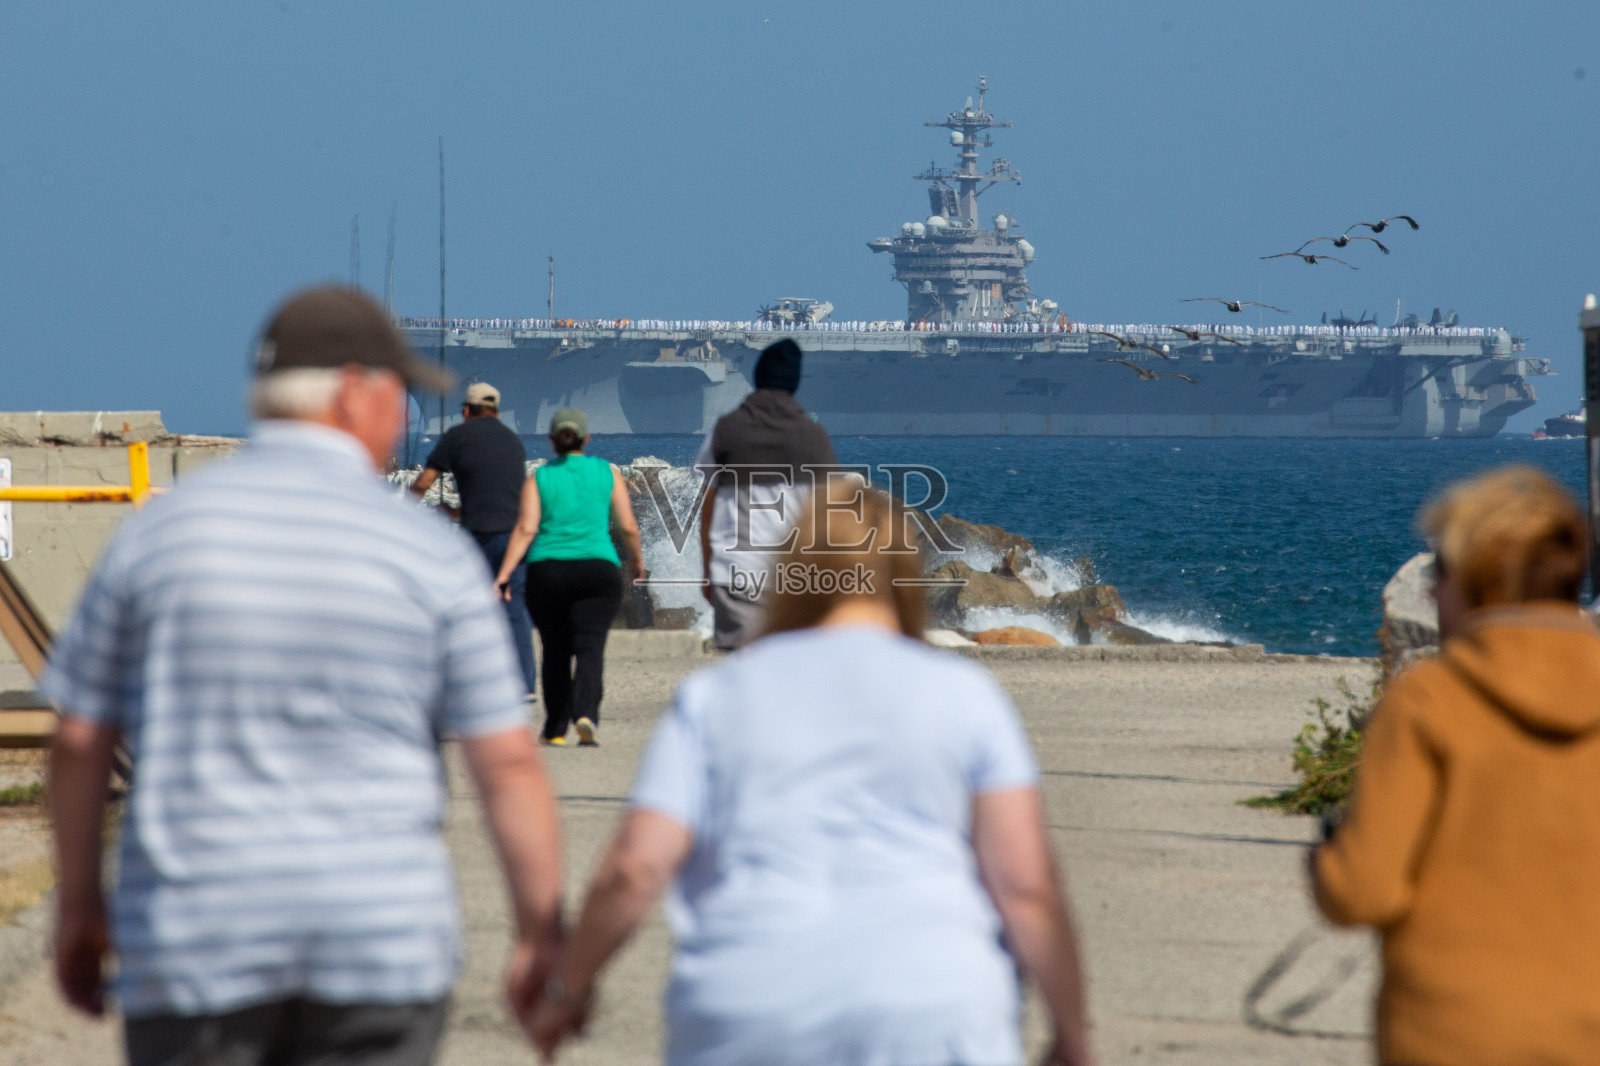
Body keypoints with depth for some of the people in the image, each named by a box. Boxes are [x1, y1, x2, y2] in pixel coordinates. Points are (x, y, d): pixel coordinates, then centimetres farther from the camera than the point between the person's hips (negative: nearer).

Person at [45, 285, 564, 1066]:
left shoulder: (156, 533, 1)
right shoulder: (431, 553, -2)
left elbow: (80, 739, 5)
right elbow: (508, 763, -3)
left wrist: (79, 904, 17)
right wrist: (543, 936, 5)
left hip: (196, 941, 1)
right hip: (380, 941, 0)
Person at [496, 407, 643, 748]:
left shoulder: (538, 479, 5)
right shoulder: (607, 473, 6)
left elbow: (525, 529, -6)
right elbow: (628, 527, 5)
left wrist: (503, 575, -9)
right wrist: (636, 559, 23)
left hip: (546, 573, 1)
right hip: (597, 572, -1)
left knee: (556, 652, 14)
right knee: (590, 647, -10)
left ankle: (555, 730, 19)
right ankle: (585, 714, -32)